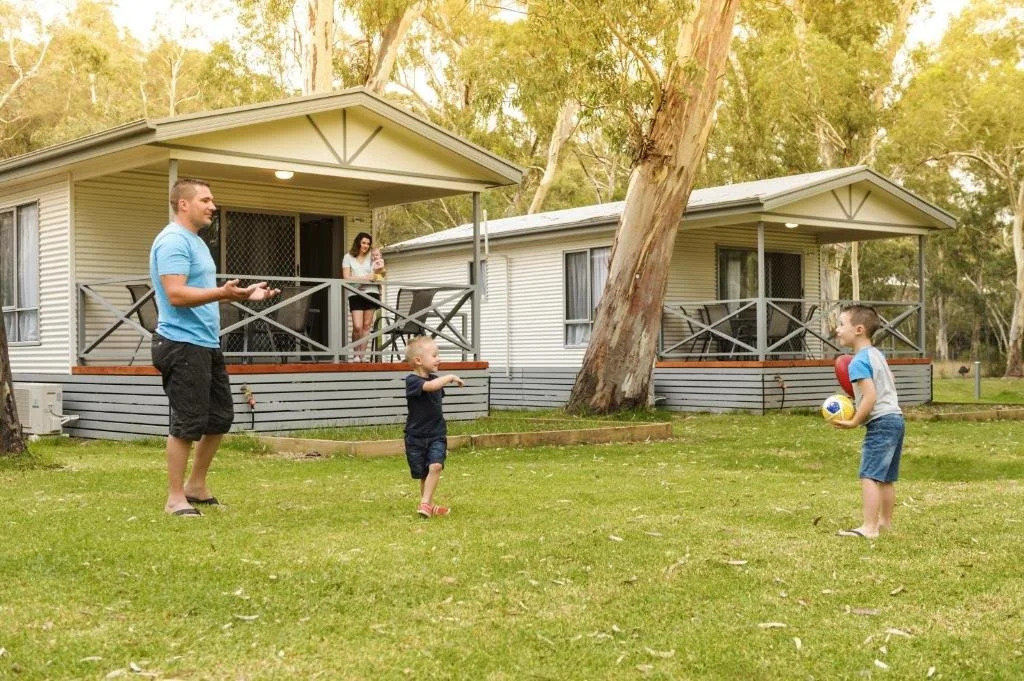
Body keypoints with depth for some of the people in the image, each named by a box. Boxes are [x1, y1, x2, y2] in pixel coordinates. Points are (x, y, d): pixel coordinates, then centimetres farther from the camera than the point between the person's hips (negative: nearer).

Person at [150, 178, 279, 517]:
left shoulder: (196, 241, 19)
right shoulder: (173, 241, -14)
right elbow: (177, 295, -24)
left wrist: (245, 294, 18)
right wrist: (222, 293, -35)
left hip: (208, 344, 10)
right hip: (182, 345, -10)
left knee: (219, 418, 15)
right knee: (187, 424, -5)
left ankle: (196, 486, 27)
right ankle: (175, 498, 5)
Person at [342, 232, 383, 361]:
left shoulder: (371, 257, 12)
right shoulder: (348, 257, 8)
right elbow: (346, 277, 1)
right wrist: (364, 278, -9)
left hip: (371, 292, 2)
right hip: (355, 294, -2)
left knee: (367, 325, 1)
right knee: (357, 326, -11)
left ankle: (361, 355, 7)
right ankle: (356, 354, 5)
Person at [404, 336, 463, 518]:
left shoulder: (435, 380, 7)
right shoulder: (412, 381, -14)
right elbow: (429, 386, -36)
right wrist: (450, 377, -26)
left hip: (436, 435, 4)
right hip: (416, 436, -4)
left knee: (435, 466, -18)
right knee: (423, 474, 6)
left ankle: (426, 503, -14)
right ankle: (429, 504, 22)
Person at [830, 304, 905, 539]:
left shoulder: (858, 362, -15)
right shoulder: (877, 354, 15)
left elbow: (870, 396, -22)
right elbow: (890, 379, 32)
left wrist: (854, 422, -15)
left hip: (881, 421, -10)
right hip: (896, 417, 10)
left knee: (869, 476, -14)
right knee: (886, 478, 18)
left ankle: (869, 527, -20)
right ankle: (885, 522, 28)